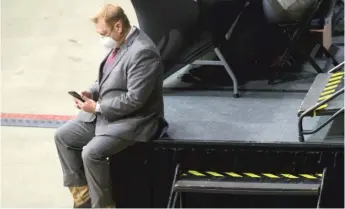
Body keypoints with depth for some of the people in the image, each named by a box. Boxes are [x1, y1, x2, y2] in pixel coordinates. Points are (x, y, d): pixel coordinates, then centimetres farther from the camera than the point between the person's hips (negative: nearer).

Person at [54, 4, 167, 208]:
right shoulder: (120, 43, 5)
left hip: (133, 121, -10)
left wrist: (98, 107, -20)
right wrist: (92, 93, 1)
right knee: (63, 136, 6)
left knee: (92, 152, -27)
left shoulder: (142, 52, -25)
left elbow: (135, 99, -27)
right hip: (106, 112, 10)